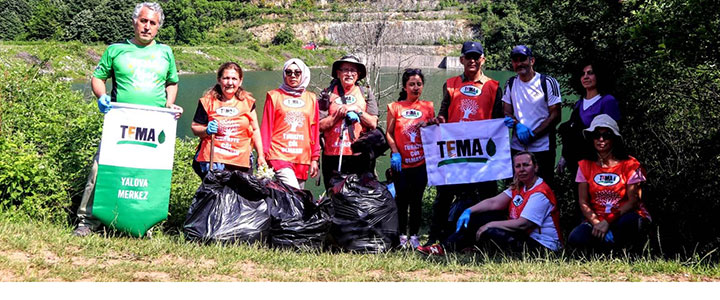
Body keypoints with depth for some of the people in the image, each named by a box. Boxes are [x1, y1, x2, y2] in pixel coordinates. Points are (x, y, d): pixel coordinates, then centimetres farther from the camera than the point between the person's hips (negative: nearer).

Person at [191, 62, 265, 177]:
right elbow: (195, 128, 7)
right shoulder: (208, 101, 2)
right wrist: (206, 131, -14)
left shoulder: (248, 102, 8)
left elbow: (255, 130, 13)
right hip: (213, 160, -2)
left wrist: (261, 156, 10)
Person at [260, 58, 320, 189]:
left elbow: (314, 130, 15)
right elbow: (266, 128, 7)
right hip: (279, 154, -3)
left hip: (303, 158, 3)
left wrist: (315, 158, 11)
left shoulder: (311, 98, 13)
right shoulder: (274, 96, 7)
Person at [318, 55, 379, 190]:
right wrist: (339, 114, -8)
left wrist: (357, 109, -5)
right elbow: (320, 126, 1)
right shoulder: (328, 94, 9)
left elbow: (373, 124, 4)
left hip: (360, 155, 0)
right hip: (333, 156, 0)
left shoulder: (366, 94, 13)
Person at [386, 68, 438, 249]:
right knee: (402, 200, 3)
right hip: (401, 163, -1)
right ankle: (402, 236, 12)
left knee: (417, 200, 5)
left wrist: (430, 125, -8)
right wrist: (395, 152, -10)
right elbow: (389, 133, 2)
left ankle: (414, 236, 13)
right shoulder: (395, 107, 4)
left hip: (421, 162, 1)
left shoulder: (428, 107, 9)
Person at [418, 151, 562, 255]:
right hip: (523, 236, 9)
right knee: (481, 216, 2)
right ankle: (446, 247, -1)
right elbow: (494, 202, 4)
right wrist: (469, 211, -9)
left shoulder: (540, 193, -18)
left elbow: (523, 224, -25)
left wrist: (491, 225, -19)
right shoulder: (518, 187, 9)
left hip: (542, 245, -9)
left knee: (491, 233, -28)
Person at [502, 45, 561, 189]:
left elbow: (555, 116, -6)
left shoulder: (548, 82, -4)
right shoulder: (510, 84, 10)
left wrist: (532, 135, -14)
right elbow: (506, 112, 8)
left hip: (542, 148, -4)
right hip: (516, 148, 4)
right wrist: (517, 125, -15)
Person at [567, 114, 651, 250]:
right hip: (597, 218, 1)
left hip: (623, 217, -1)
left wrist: (608, 222, -20)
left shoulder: (630, 164, -2)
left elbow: (633, 201, -8)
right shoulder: (585, 166, 5)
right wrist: (596, 223, -17)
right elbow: (583, 202, 2)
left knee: (629, 221, -38)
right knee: (575, 239, -30)